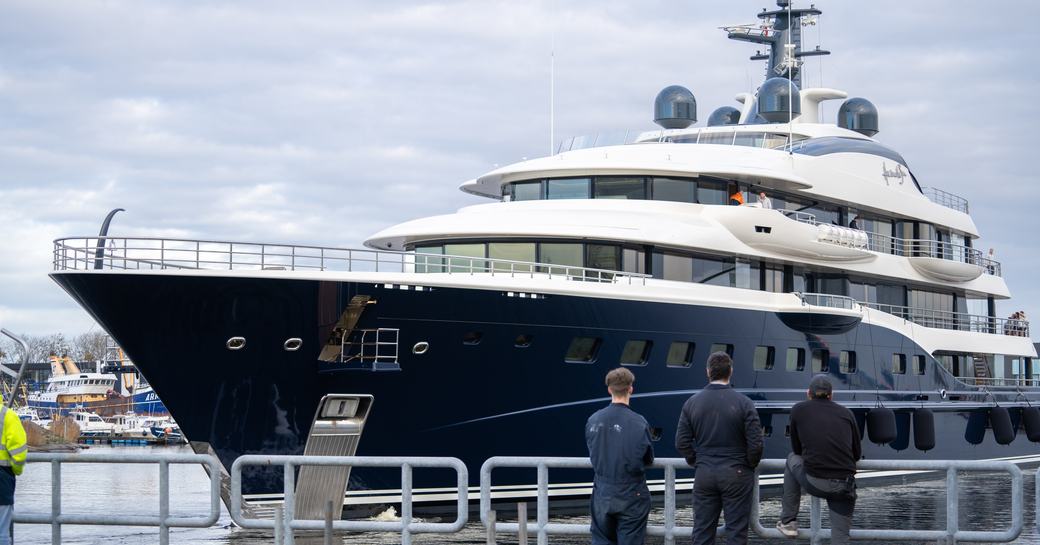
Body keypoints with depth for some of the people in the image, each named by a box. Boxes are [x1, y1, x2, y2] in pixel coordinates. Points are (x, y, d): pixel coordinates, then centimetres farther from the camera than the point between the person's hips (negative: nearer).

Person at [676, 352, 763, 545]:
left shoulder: (692, 402, 0)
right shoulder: (743, 402, -9)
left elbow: (682, 442, 0)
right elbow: (755, 443, -11)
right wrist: (751, 465, 7)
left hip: (704, 474, 3)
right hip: (736, 474, -3)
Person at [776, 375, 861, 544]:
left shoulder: (798, 410, 7)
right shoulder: (846, 413, 11)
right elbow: (857, 454, 17)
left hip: (814, 484, -1)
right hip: (845, 486, 1)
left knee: (793, 459, 30)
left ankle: (788, 521, 30)